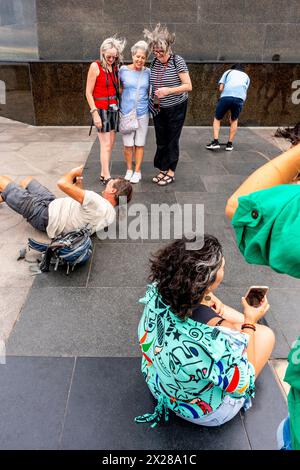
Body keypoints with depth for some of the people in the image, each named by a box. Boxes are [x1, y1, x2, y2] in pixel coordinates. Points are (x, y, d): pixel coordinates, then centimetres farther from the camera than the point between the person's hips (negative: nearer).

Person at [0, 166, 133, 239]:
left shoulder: (99, 204, -35)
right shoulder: (111, 212, -5)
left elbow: (62, 183, -36)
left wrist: (75, 171, -15)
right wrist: (80, 184, 5)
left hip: (42, 214, -9)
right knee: (27, 180, 26)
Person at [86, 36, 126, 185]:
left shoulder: (115, 67, 9)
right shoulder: (95, 66, -9)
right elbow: (88, 92, -10)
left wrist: (118, 106, 2)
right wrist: (95, 113, -15)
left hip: (113, 107, 6)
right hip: (101, 108, -6)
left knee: (111, 143, 6)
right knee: (106, 144, -8)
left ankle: (103, 174, 15)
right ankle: (106, 177, -2)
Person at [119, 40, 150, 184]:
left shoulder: (148, 72, 2)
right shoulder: (123, 70, -3)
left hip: (142, 112, 1)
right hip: (126, 112, -1)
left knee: (139, 143, 7)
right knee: (128, 143, 4)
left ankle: (137, 171, 19)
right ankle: (129, 169, 22)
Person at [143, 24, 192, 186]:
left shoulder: (178, 61, -14)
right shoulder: (154, 63, 1)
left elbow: (188, 86, -18)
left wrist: (169, 90, -28)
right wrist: (151, 97, 0)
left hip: (176, 108, -5)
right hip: (158, 109, 5)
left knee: (172, 140, 2)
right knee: (161, 141, 9)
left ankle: (171, 173, 13)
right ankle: (162, 170, 22)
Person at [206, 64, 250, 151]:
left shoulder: (228, 72, 28)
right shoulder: (246, 76, 33)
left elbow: (221, 88, 15)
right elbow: (245, 91, 21)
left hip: (226, 97, -1)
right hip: (239, 98, 1)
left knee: (217, 119, 16)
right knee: (234, 121, 22)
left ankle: (215, 142, 4)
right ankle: (230, 144, 20)